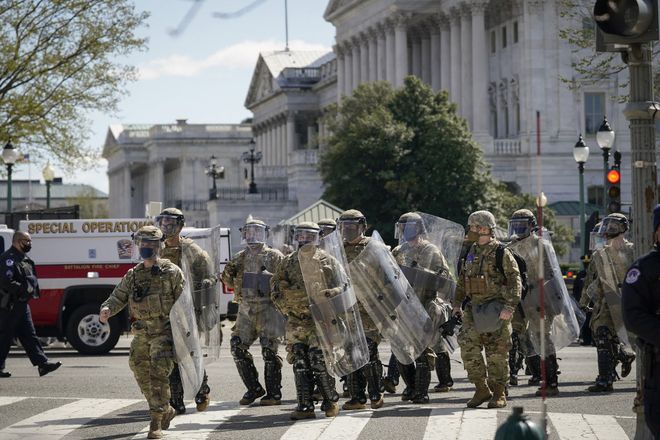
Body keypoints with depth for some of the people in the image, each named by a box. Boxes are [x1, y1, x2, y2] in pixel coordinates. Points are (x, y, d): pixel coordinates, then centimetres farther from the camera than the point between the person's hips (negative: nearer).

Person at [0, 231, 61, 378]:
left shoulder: (24, 259, 17)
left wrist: (31, 289, 12)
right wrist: (24, 289, -21)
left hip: (21, 304, 10)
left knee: (29, 335, 7)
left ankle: (42, 363, 4)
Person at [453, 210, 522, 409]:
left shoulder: (501, 253, -7)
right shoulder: (471, 253, 14)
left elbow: (515, 281, -11)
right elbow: (462, 280, 23)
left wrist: (509, 307, -19)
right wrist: (457, 303, 17)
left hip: (496, 309, -6)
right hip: (473, 308, 6)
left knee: (497, 353, 0)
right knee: (468, 347, -6)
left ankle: (499, 394, 10)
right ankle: (482, 389, 5)